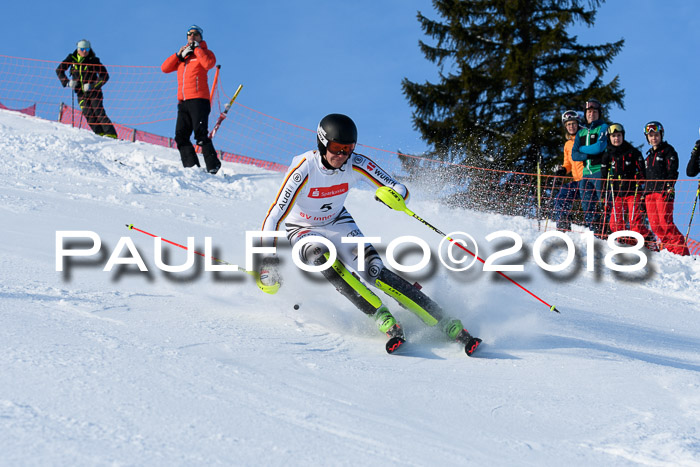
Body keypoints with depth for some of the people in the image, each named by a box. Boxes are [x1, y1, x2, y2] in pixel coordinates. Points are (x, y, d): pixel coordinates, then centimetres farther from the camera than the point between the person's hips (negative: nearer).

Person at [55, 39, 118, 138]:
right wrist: (67, 82, -3)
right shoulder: (72, 58, 2)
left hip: (93, 91, -3)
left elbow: (105, 76, -6)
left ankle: (111, 135, -16)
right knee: (88, 114, -12)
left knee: (99, 113, -13)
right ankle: (100, 134, -14)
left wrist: (92, 86, -16)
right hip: (81, 93, 3)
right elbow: (59, 70, 11)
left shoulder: (93, 61, -7)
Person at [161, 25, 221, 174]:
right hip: (183, 102, 6)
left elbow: (208, 64, -16)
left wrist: (197, 48, -7)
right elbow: (165, 68, 13)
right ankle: (191, 166, -1)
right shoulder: (182, 55, 22)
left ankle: (213, 165, -14)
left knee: (200, 134, -15)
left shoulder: (205, 52, 8)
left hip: (198, 100, -6)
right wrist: (179, 55, 3)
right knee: (181, 136, -1)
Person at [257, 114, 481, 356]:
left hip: (338, 224, 1)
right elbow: (275, 215, -28)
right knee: (321, 256, -36)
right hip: (303, 231, -1)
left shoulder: (357, 165, -21)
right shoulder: (304, 169, -30)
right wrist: (267, 261, -32)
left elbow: (401, 190, -17)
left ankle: (447, 324, -25)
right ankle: (383, 318, -36)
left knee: (373, 270, -21)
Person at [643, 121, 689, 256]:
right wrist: (645, 193, 21)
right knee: (655, 226, -2)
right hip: (650, 193, 7)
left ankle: (682, 252, -14)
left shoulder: (668, 150, 3)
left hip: (663, 191, -7)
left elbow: (672, 170, -7)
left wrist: (669, 187, -17)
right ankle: (672, 250, 2)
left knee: (665, 223, -17)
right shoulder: (650, 155, 24)